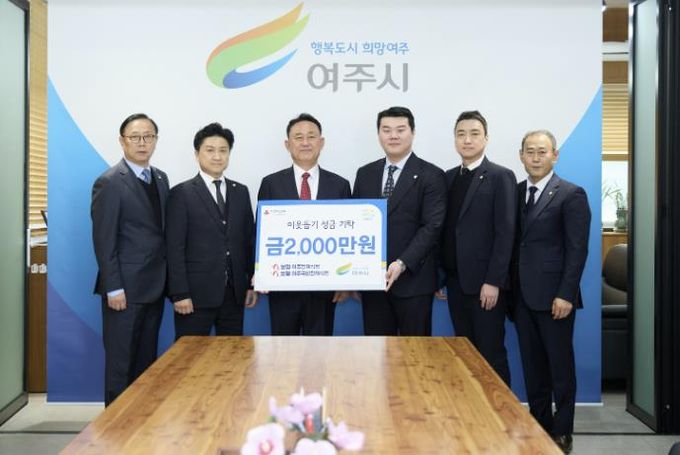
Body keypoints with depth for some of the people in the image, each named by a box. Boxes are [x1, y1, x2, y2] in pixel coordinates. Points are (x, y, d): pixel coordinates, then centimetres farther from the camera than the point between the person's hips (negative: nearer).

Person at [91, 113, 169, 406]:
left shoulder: (161, 178, 11)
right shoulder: (109, 182, -10)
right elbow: (103, 240, -13)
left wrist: (166, 279, 8)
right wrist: (114, 288, -16)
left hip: (154, 287, 7)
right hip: (125, 289, -7)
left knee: (147, 361, 13)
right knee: (121, 363, 4)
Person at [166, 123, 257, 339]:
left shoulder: (241, 192, 12)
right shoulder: (181, 194, -2)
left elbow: (249, 240, 12)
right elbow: (174, 247, -7)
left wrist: (252, 283, 7)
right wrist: (179, 293, -12)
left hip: (234, 292, 4)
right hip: (196, 292, -4)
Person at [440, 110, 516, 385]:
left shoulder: (500, 177, -5)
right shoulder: (449, 177, 13)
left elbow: (505, 232, -11)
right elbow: (445, 229, 12)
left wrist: (493, 281, -16)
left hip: (484, 282, -5)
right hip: (455, 281, 5)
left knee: (491, 353, 1)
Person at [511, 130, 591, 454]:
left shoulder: (571, 195, -5)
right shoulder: (516, 192, 11)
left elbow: (577, 250, -10)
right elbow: (513, 242, 10)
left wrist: (566, 295, -16)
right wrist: (512, 287, 4)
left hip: (554, 296, -5)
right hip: (522, 296, 5)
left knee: (560, 366, 5)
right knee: (532, 366, 12)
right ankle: (538, 425, 23)